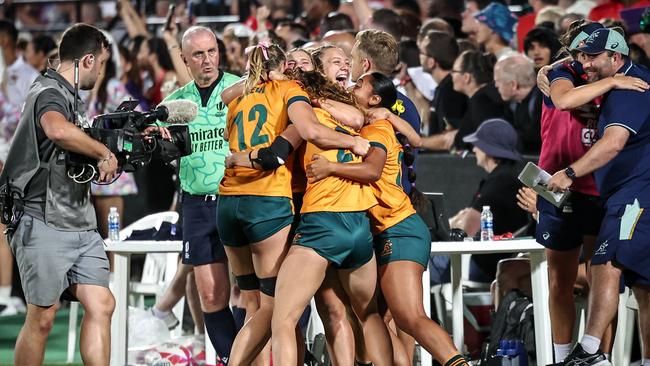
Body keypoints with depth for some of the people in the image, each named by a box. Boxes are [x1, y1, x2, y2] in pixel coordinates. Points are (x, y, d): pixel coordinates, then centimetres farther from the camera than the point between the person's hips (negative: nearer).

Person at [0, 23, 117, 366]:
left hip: (80, 225, 9)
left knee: (101, 306, -1)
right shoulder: (49, 93, -12)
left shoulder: (70, 98, 20)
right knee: (42, 318, -3)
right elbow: (58, 131, -37)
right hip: (45, 224, -9)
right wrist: (104, 152, -23)